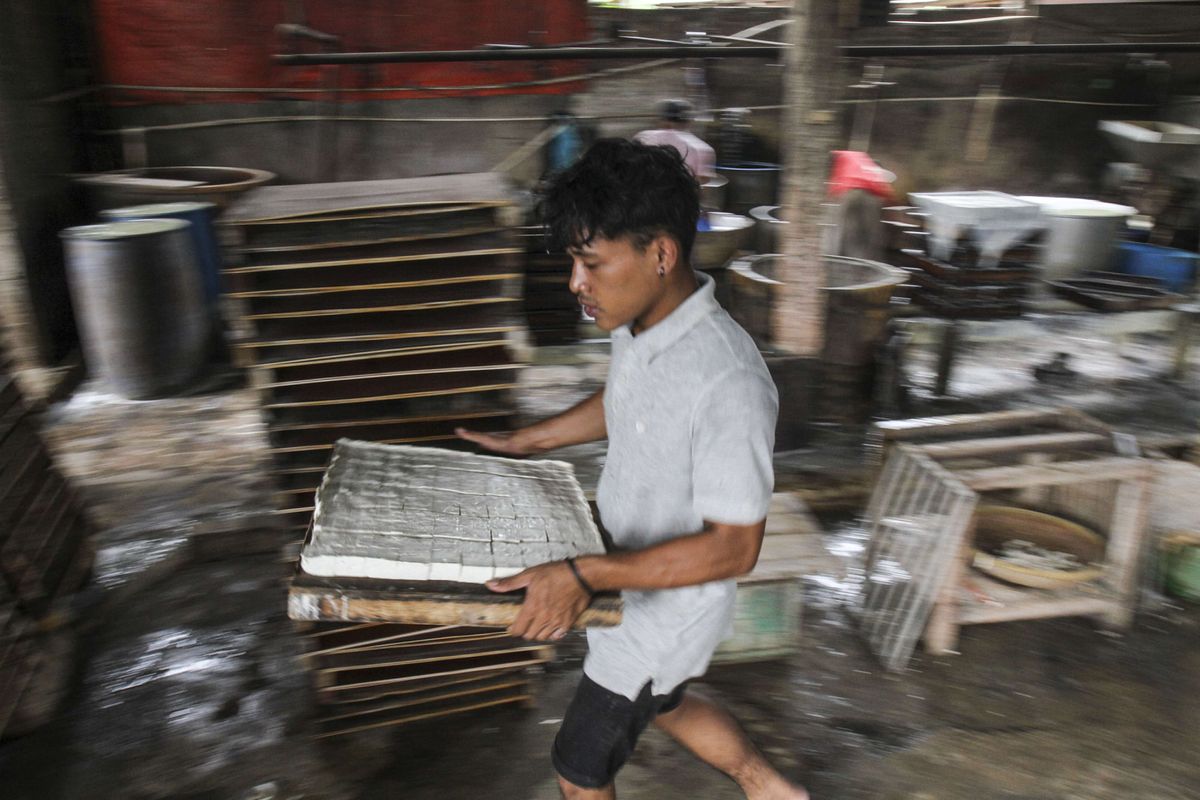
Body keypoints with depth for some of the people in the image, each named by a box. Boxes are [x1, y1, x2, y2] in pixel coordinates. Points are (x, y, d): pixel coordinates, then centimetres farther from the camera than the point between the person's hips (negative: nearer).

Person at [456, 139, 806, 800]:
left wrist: (585, 576, -38)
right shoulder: (638, 324, -10)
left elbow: (734, 546, -32)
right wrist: (524, 441, 9)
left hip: (668, 610, -8)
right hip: (626, 573, 8)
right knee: (661, 703, 32)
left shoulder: (727, 382, -37)